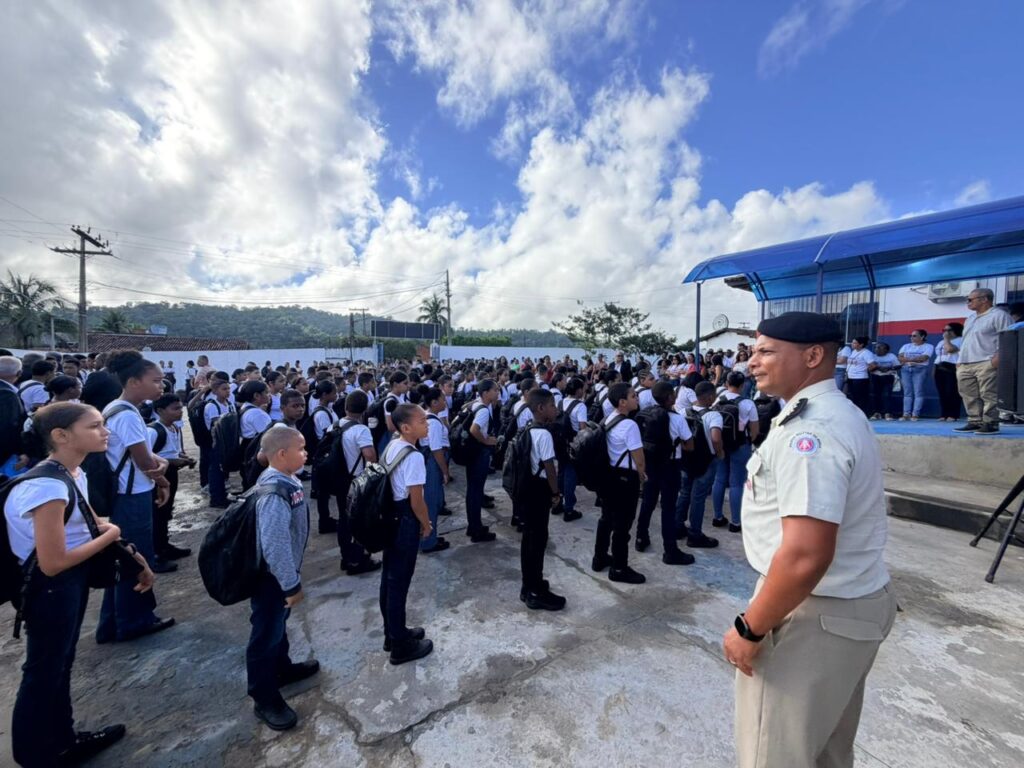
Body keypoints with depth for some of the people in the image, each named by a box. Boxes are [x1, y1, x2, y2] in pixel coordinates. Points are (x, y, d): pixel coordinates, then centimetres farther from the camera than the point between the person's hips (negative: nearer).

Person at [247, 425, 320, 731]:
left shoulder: (287, 480, -2)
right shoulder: (274, 494, -33)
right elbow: (275, 547, -31)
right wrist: (292, 585, -21)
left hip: (281, 571, 9)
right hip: (271, 576, -9)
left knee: (279, 625, 27)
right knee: (266, 634, 10)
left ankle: (282, 668, 49)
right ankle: (264, 699, 29)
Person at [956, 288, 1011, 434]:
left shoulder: (998, 315, 0)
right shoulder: (970, 319, 25)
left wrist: (998, 357, -19)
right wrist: (960, 360, 18)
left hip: (986, 364, -8)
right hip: (965, 365, 8)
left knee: (989, 395, -7)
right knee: (970, 396, 6)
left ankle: (990, 424, -5)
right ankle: (975, 422, 11)